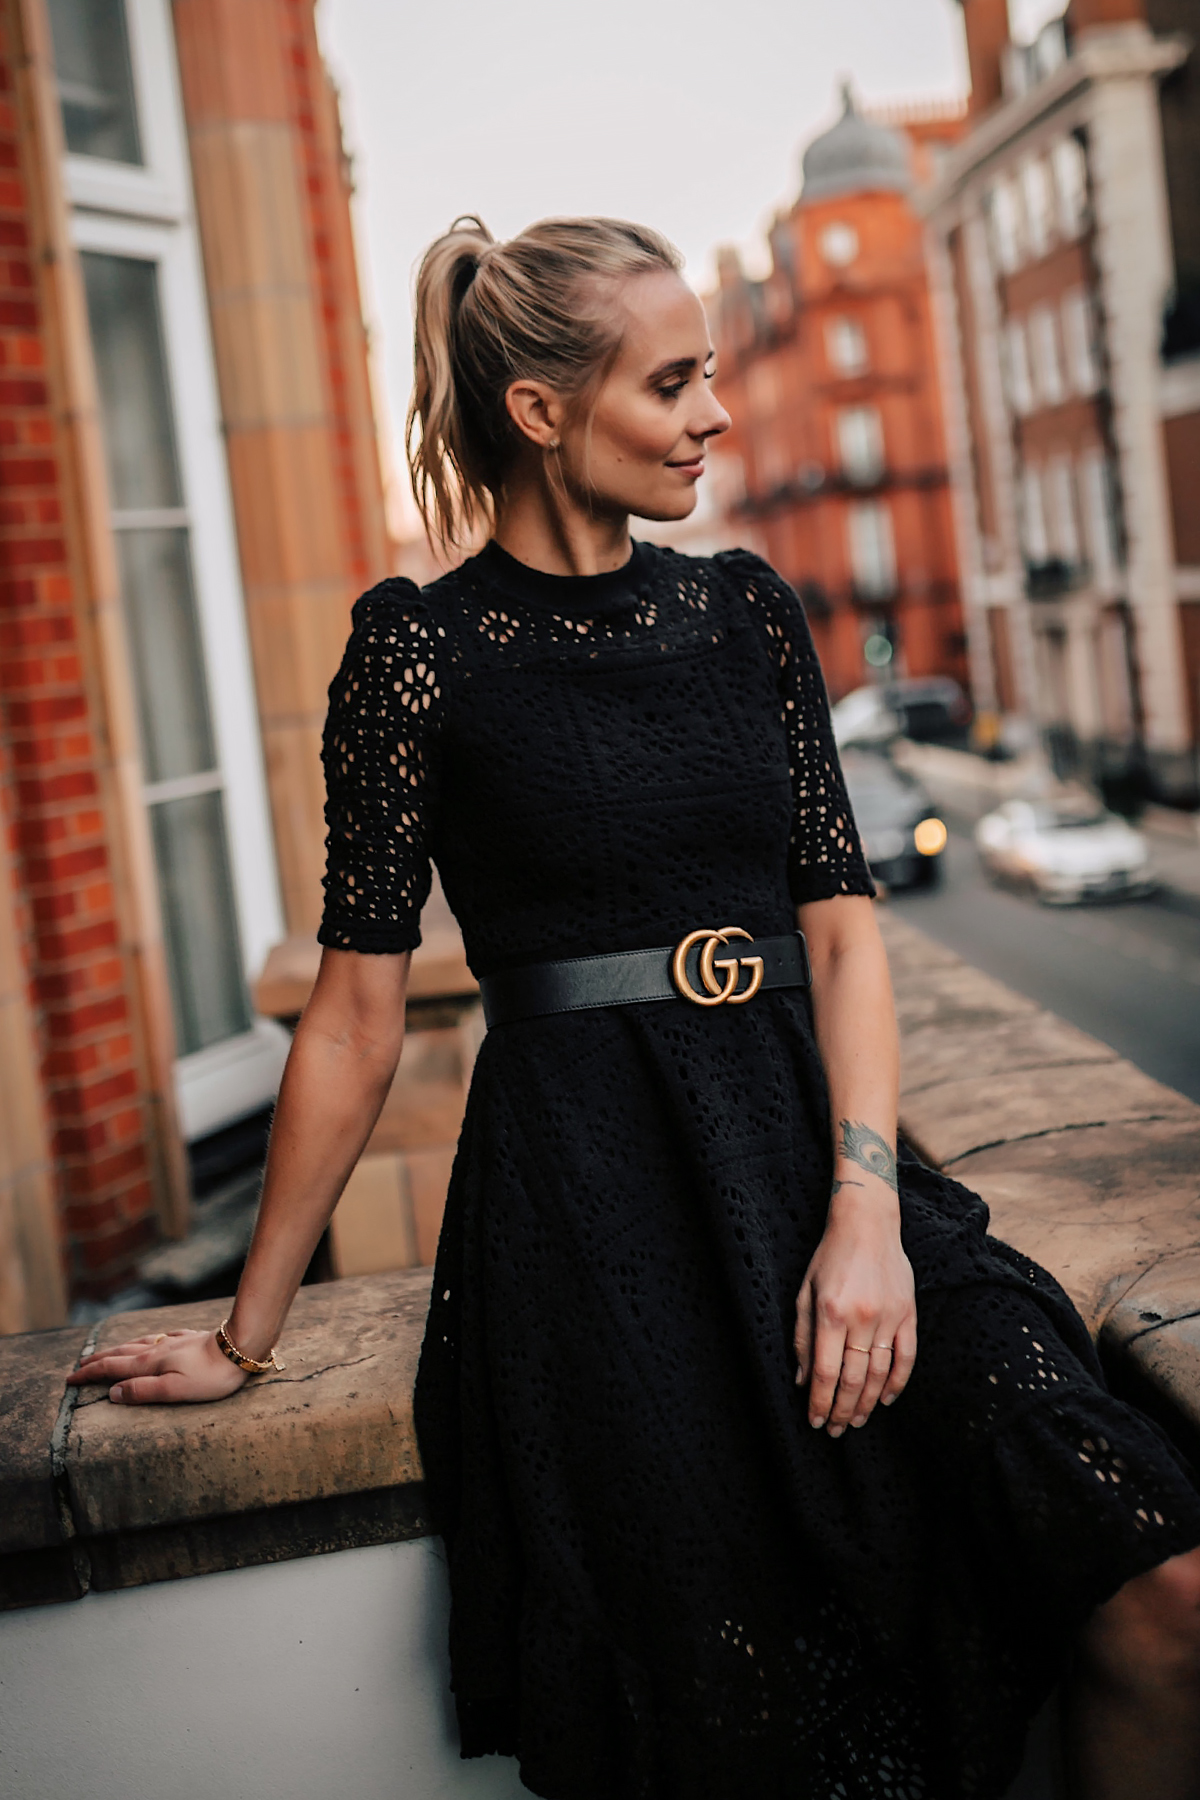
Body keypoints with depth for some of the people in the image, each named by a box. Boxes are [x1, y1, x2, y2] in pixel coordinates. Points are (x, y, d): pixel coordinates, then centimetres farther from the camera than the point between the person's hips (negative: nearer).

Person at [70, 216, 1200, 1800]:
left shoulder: (747, 612, 12)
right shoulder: (423, 648, -1)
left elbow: (843, 925, 7)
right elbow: (359, 1012, 1)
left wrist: (867, 1207, -9)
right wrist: (248, 1334, 4)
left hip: (807, 1151, 4)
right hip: (594, 1205, -4)